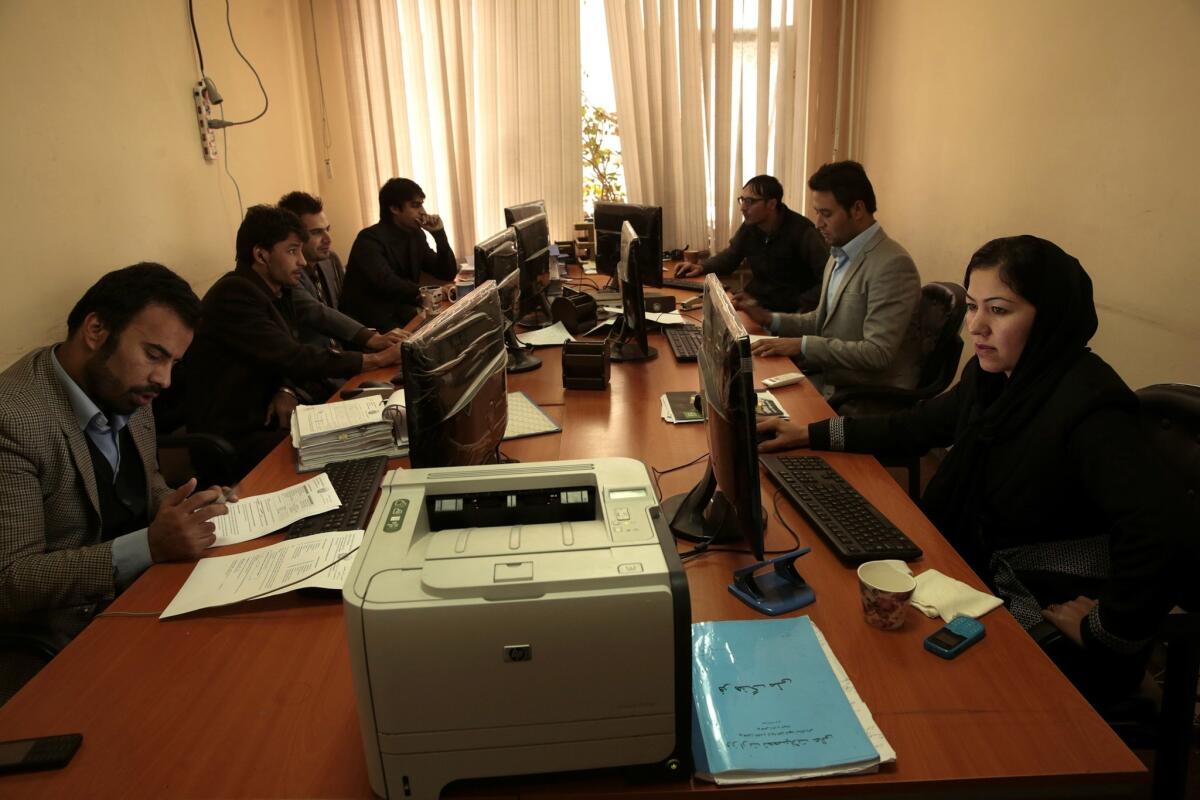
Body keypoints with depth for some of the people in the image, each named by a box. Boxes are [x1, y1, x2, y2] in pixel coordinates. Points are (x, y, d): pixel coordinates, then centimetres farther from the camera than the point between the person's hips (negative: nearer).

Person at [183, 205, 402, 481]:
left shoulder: (278, 290, 8)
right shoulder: (234, 294, -20)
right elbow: (292, 357, -25)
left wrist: (286, 391, -13)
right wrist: (378, 359, -21)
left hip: (261, 416, 8)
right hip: (233, 439, -8)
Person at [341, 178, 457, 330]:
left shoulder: (415, 234, 8)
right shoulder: (370, 239, -14)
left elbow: (447, 273, 8)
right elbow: (387, 283, -28)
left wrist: (439, 233, -4)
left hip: (401, 313, 7)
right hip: (369, 322, -7)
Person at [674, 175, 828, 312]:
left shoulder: (801, 231, -16)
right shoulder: (749, 226, 4)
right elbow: (730, 256, 21)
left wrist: (802, 306, -31)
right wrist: (701, 267, 2)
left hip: (789, 311, -7)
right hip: (755, 302, 7)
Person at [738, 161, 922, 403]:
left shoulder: (892, 265, -19)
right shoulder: (840, 255, 10)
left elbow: (878, 353, -23)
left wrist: (802, 345, -23)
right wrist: (769, 319, 4)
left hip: (872, 396, -8)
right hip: (831, 378, 8)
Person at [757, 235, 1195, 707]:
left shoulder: (1086, 407, -27)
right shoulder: (993, 376, -1)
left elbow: (1162, 529, -37)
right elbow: (917, 428, 12)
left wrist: (1105, 630, -26)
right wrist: (811, 435, 8)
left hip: (1060, 637, -7)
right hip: (995, 588, 7)